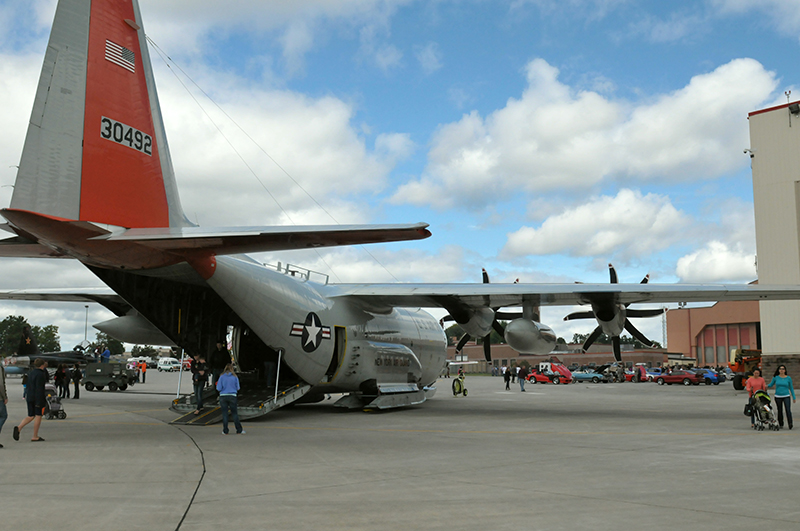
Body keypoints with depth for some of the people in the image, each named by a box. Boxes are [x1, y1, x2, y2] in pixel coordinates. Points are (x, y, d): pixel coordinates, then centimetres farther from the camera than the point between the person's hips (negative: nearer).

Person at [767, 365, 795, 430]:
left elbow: (791, 388, 8)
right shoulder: (775, 377, 1)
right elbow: (771, 385, 13)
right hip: (778, 397, 1)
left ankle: (790, 424, -19)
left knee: (788, 410, -16)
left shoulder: (788, 378, 1)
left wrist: (794, 397, 8)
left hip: (786, 396, -1)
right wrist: (767, 386, -8)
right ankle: (781, 424, 19)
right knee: (780, 411, 7)